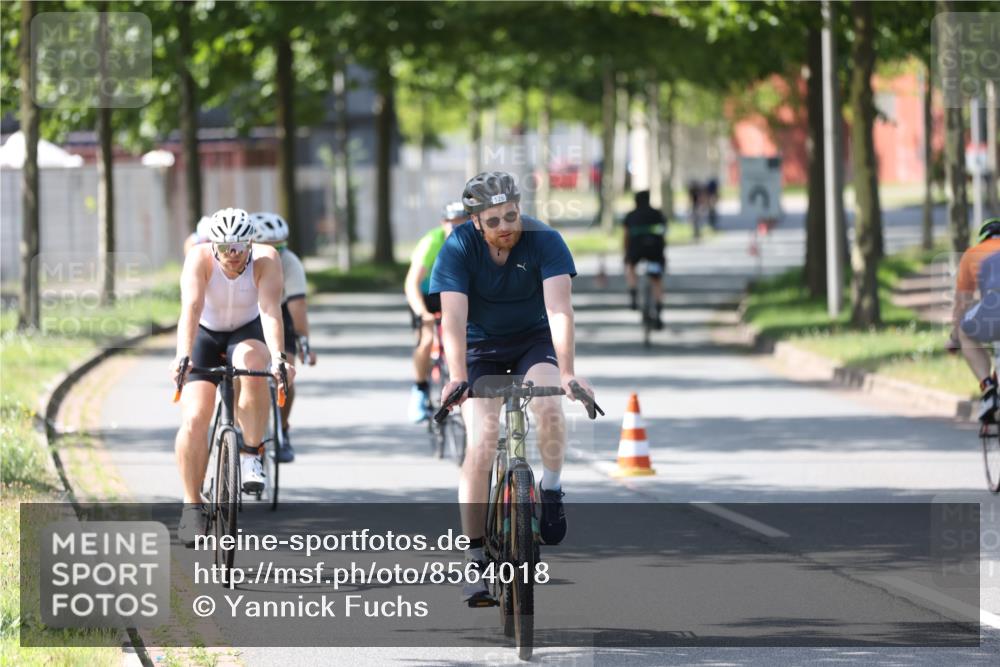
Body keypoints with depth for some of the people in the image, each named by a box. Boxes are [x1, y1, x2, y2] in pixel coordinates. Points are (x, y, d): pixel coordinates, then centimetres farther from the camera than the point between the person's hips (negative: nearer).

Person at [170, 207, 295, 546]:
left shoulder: (266, 259, -25)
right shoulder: (199, 258, -26)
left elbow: (270, 311, -36)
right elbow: (191, 309, -37)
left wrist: (278, 358, -50)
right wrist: (182, 357, -51)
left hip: (247, 333, 0)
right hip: (205, 335, 0)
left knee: (251, 366, -36)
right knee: (194, 419, -16)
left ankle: (251, 455, -20)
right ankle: (191, 505, -3)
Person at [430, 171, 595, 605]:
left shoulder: (544, 240, -22)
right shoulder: (458, 248, -21)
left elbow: (559, 309, -31)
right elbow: (453, 317, -30)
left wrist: (567, 371, -43)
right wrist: (457, 377, -44)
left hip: (534, 341, 0)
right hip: (481, 347, 0)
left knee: (549, 405, -31)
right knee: (481, 442, -16)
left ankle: (551, 492, -4)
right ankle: (474, 558, -11)